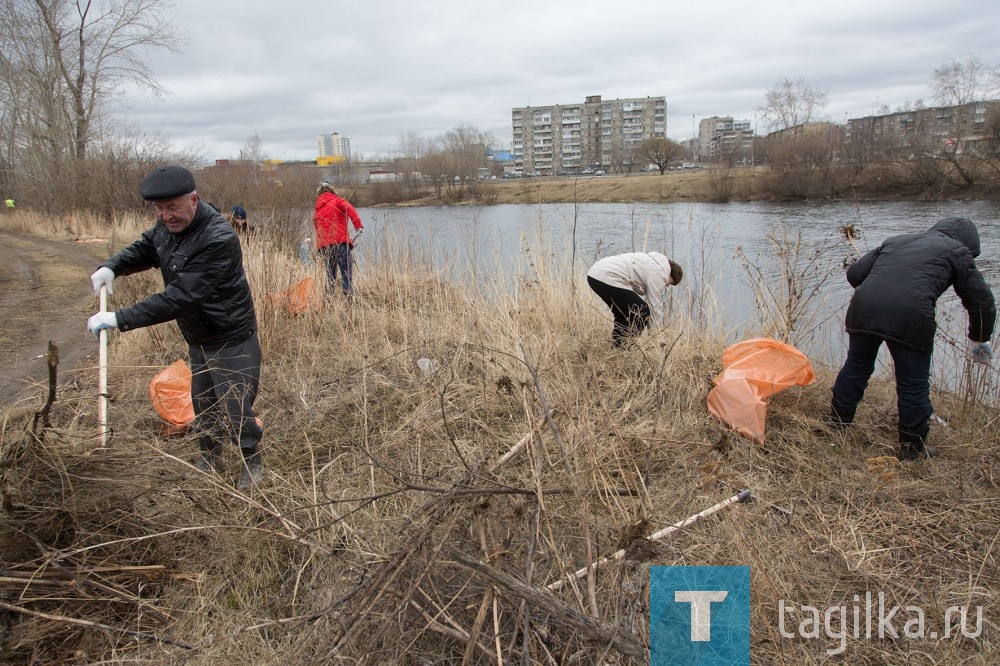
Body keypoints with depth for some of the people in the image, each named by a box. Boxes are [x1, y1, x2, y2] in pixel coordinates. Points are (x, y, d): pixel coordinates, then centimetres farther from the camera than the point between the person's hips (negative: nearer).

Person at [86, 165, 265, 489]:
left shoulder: (218, 238, -31)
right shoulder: (168, 225, -3)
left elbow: (181, 297, -34)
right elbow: (143, 249, 16)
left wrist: (120, 319, -34)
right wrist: (112, 266, -8)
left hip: (232, 340, -8)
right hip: (198, 338, 8)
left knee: (235, 409, -1)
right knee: (202, 402, 20)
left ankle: (252, 462, 23)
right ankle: (209, 457, 40)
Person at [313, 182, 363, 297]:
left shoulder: (317, 211, 25)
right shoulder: (337, 201, 10)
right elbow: (349, 209, -12)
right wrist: (358, 225, -22)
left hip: (324, 246, 5)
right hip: (340, 243, -5)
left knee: (330, 276, 14)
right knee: (347, 274, -7)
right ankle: (349, 299, -17)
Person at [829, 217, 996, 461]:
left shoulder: (896, 241, 31)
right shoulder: (957, 251, 19)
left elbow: (854, 272, 25)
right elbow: (982, 301, 17)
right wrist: (980, 340, 33)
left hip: (863, 307, 4)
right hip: (910, 315, -4)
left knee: (856, 367, 23)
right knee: (914, 384, 11)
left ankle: (837, 422, 37)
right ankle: (912, 447, 24)